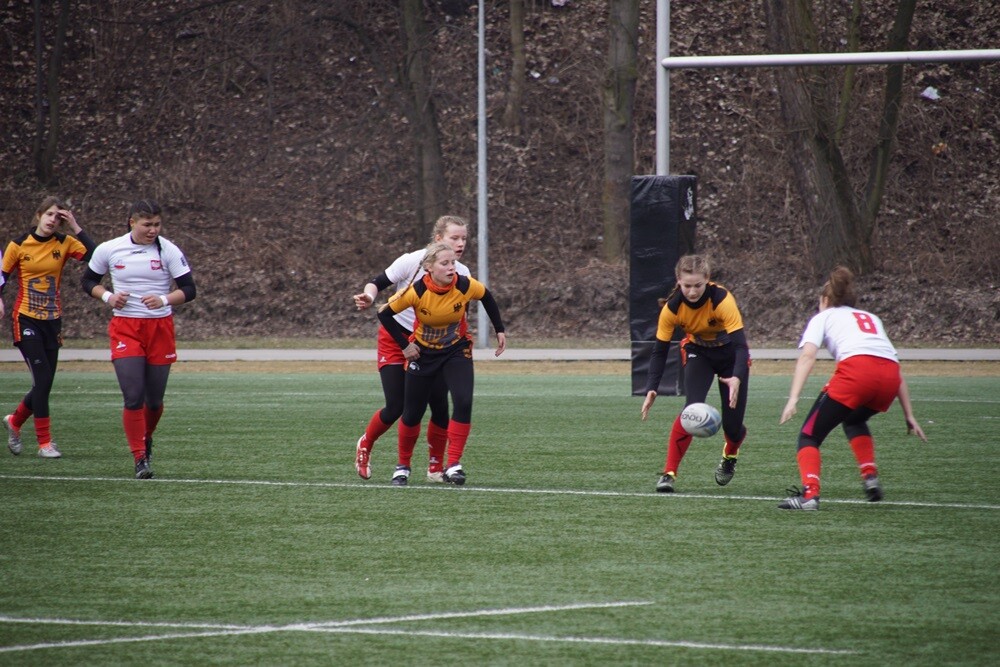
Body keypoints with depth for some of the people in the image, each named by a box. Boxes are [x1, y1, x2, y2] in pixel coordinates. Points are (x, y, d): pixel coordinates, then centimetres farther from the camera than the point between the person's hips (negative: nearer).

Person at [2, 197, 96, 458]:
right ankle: (44, 442, -4)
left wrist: (76, 227, -15)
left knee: (44, 382, 7)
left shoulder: (64, 243, 1)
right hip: (26, 319, -3)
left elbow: (94, 255, -16)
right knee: (42, 378, -12)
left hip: (52, 320, 3)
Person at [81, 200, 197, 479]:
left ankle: (146, 438, 40)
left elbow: (188, 290, -2)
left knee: (154, 399, 9)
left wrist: (164, 300, -21)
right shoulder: (109, 250, -1)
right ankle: (140, 458, -5)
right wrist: (107, 296, -7)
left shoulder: (169, 251, -3)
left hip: (160, 328, 1)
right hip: (124, 328, -1)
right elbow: (89, 281, 13)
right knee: (133, 397, -13)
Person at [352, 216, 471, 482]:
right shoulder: (413, 261, -19)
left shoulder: (462, 274, -6)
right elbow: (377, 283, -12)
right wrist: (369, 297, -33)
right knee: (395, 408, -8)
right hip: (396, 338, -4)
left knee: (440, 405, -9)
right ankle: (365, 445, 23)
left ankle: (435, 467, 8)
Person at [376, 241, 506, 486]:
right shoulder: (417, 291, -25)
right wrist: (404, 344, -13)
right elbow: (384, 314, -13)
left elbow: (487, 298, 2)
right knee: (412, 413, 5)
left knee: (463, 403, -21)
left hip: (457, 351, 1)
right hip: (423, 353, -1)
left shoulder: (465, 286, -21)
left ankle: (453, 465, -14)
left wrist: (499, 330, 5)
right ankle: (403, 466, 27)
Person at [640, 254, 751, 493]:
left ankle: (730, 456, 36)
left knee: (732, 424, -2)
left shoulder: (722, 300, -33)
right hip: (698, 353, 1)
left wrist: (737, 379, -55)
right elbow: (659, 350, -19)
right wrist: (651, 389, -32)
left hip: (730, 355, -1)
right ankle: (669, 473, -20)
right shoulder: (672, 308, -25)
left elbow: (740, 344, -38)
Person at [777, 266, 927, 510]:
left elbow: (807, 355, 3)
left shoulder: (823, 317, 24)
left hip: (856, 369, -5)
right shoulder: (871, 318, 37)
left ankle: (809, 494, -14)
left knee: (810, 435, 7)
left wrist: (793, 399, -7)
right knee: (854, 421, 35)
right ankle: (870, 476, 19)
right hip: (889, 374, 5)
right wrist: (909, 416, 32)